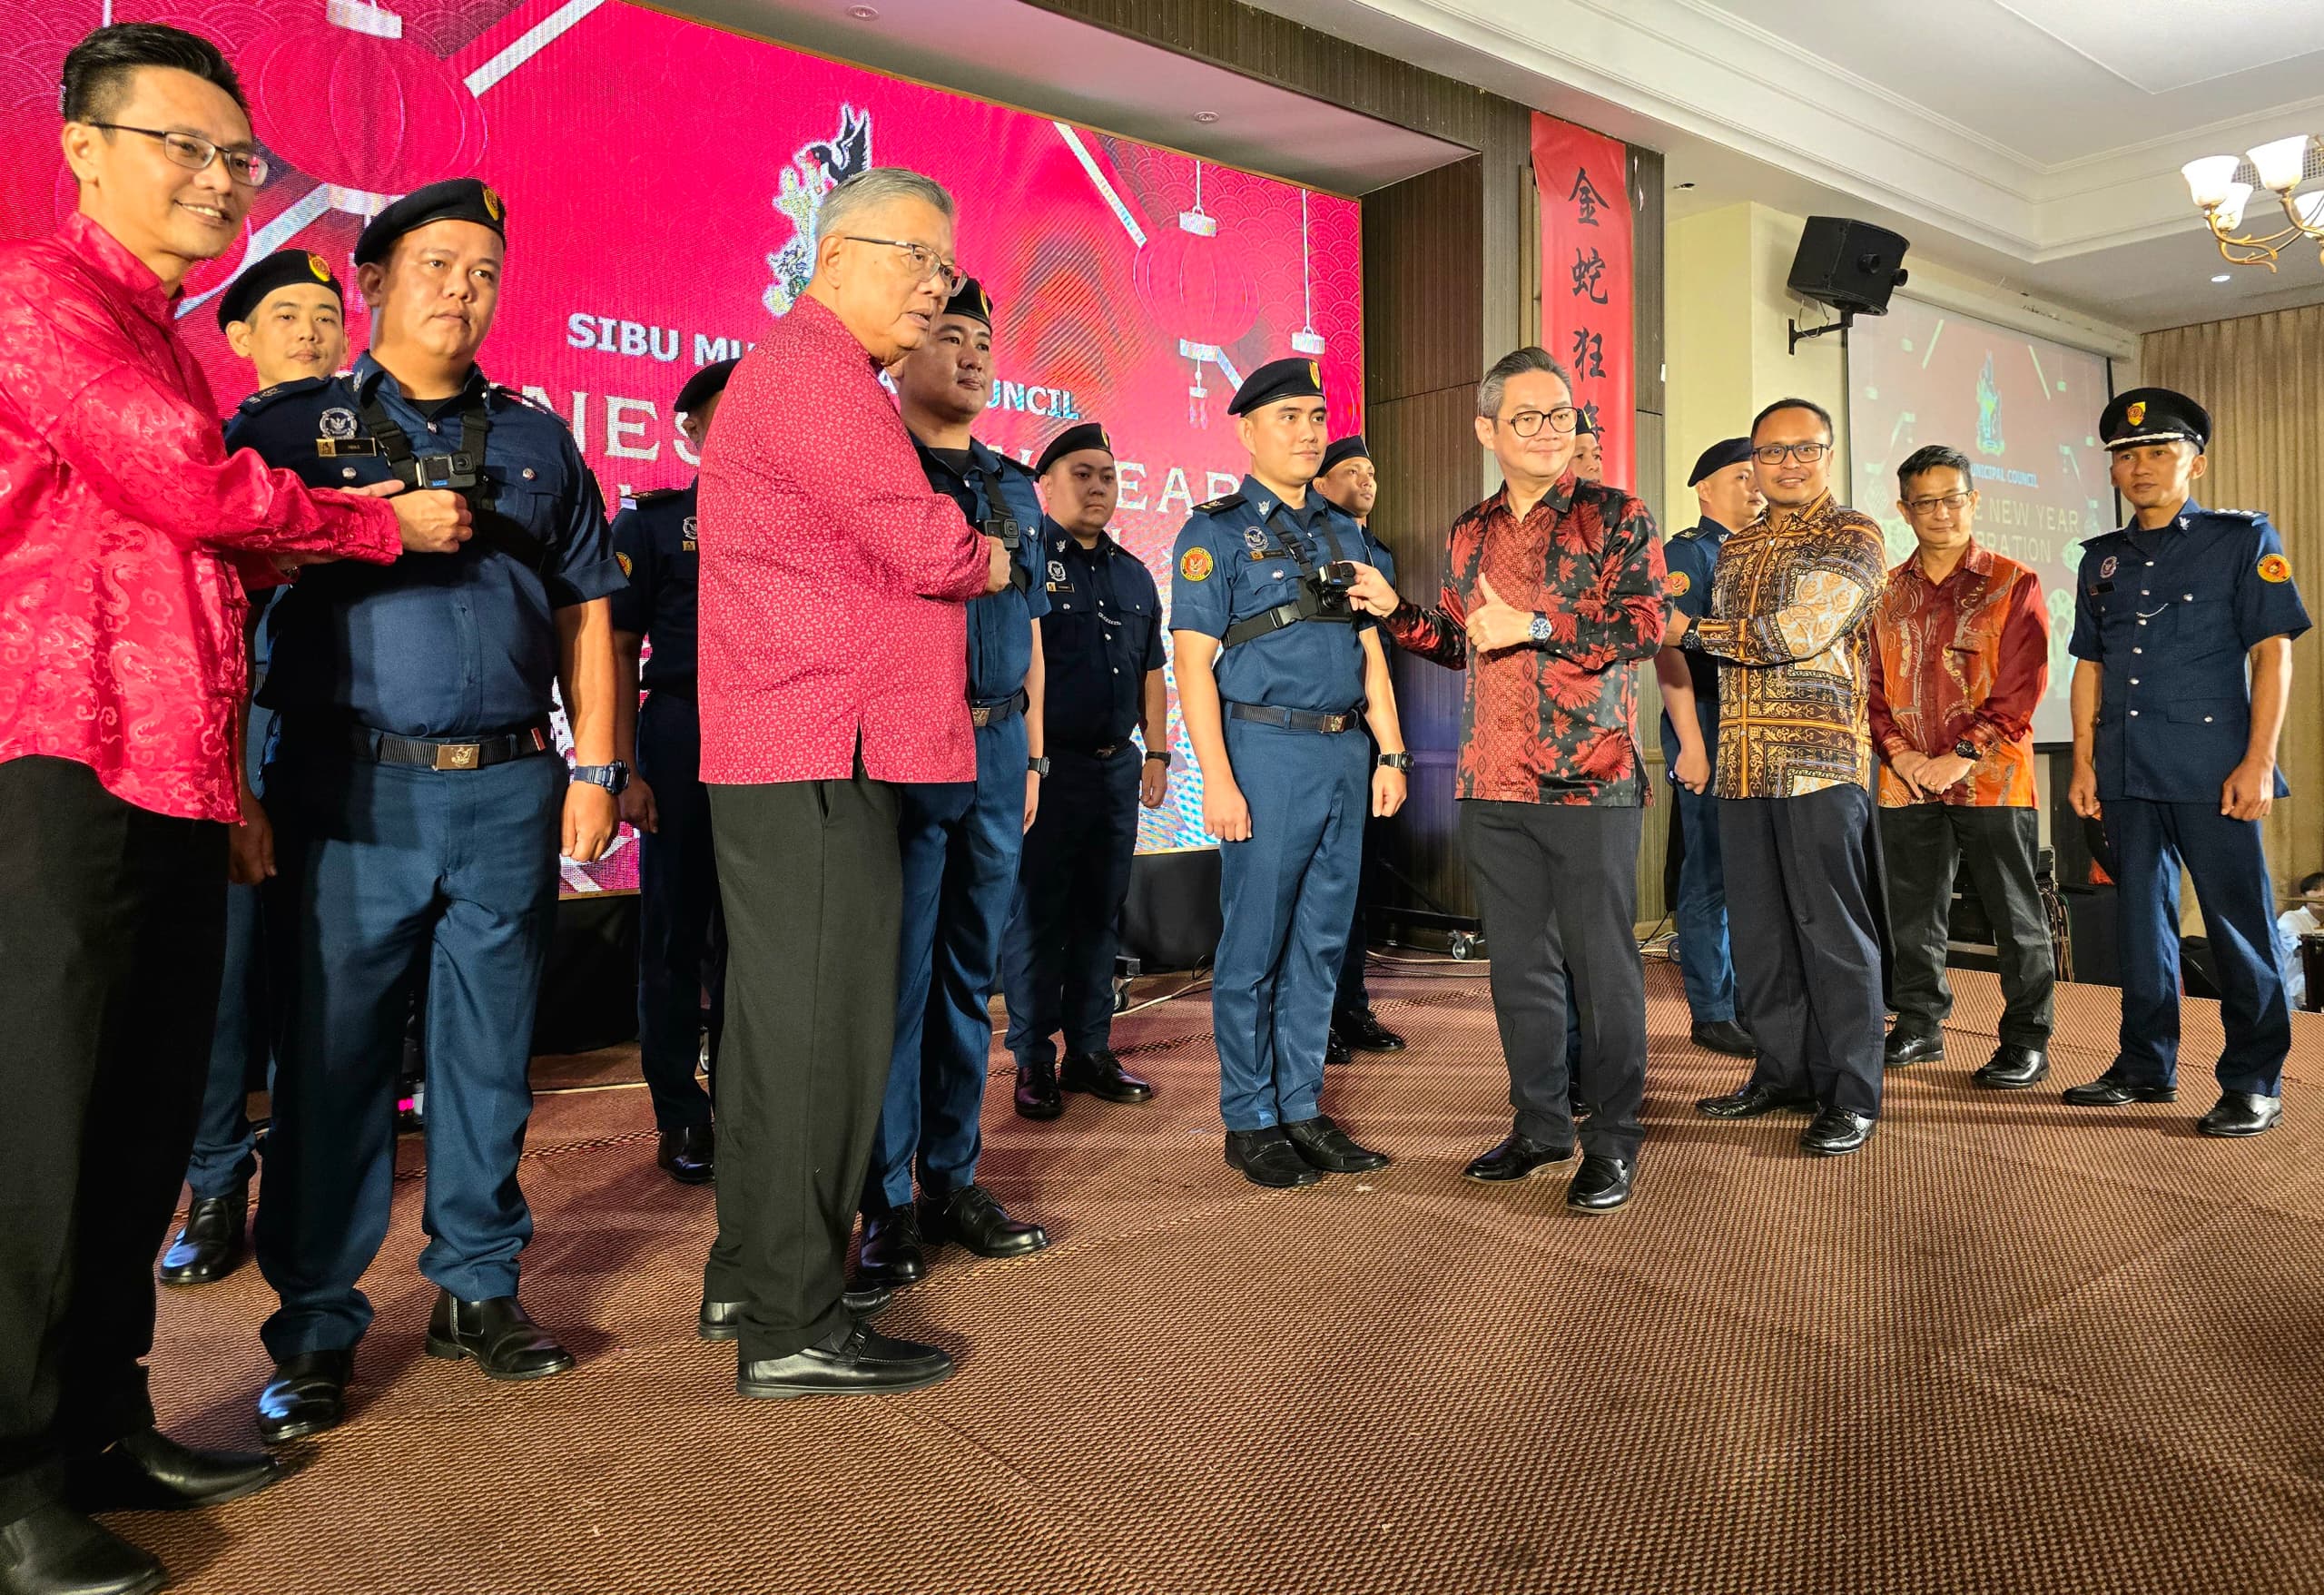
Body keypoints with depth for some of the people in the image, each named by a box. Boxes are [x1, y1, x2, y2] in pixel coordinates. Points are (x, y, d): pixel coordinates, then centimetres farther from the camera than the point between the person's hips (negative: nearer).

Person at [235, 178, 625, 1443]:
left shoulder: (537, 442, 16)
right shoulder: (287, 425, 9)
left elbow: (585, 616, 14)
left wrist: (593, 768, 5)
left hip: (508, 790, 2)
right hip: (347, 787, -2)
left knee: (489, 1053, 8)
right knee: (333, 1056, 3)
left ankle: (476, 1288, 23)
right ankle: (316, 1328, 16)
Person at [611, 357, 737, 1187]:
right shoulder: (652, 520, 4)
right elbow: (619, 651, -1)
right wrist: (625, 770, -9)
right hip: (682, 736, -3)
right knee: (677, 930, 4)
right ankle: (679, 1117, 15)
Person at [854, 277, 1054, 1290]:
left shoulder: (1014, 488, 19)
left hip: (997, 751, 6)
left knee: (970, 976, 11)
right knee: (895, 980, -2)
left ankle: (952, 1180, 22)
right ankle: (886, 1202, 9)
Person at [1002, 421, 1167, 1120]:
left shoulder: (1133, 575, 17)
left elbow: (1150, 670, 20)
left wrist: (1156, 753, 13)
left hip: (1116, 767, 6)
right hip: (1047, 766, -6)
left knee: (1100, 916, 11)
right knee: (1036, 917, 0)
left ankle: (1090, 1051, 21)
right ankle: (1033, 1062, 10)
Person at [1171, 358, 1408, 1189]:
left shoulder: (1345, 532, 17)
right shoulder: (1216, 530, -1)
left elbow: (1369, 650, 18)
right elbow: (1194, 661, -9)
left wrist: (1390, 753, 10)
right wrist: (1217, 777, -16)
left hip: (1345, 755, 6)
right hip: (1267, 751, -6)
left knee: (1321, 942, 10)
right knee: (1254, 947, 0)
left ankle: (1301, 1109, 21)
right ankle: (1249, 1122, 13)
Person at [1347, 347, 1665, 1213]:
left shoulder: (1615, 516, 0)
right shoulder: (1468, 534, 15)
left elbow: (1647, 623, -12)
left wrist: (1536, 625, -15)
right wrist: (1395, 611, 10)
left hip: (1591, 781, -5)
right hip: (1493, 784, 5)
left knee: (1601, 961, 0)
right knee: (1519, 961, 11)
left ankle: (1611, 1140, 13)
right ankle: (1540, 1123, 25)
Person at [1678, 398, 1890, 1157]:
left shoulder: (1853, 537, -1)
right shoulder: (1735, 549, 18)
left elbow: (1798, 633, -14)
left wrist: (1689, 630, -8)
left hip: (1822, 760, -6)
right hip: (1742, 766, 6)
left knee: (1832, 930, -3)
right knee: (1758, 928, 9)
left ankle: (1851, 1094, 6)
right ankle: (1783, 1071, 21)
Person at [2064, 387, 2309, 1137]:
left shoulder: (2243, 538, 1)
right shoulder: (2102, 558, 14)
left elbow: (2272, 653, -4)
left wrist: (2258, 760, -12)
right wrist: (2084, 762, 7)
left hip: (2211, 769, -5)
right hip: (2127, 772, 5)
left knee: (2238, 923, 0)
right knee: (2140, 919, 11)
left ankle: (2253, 1083, 10)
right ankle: (2146, 1066, 21)